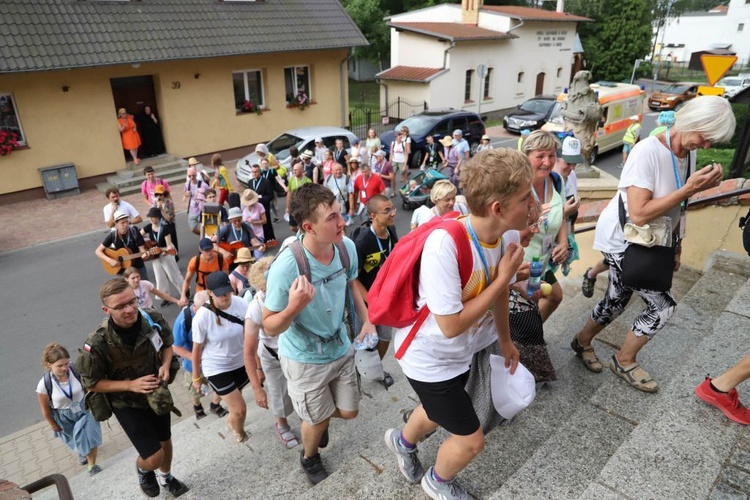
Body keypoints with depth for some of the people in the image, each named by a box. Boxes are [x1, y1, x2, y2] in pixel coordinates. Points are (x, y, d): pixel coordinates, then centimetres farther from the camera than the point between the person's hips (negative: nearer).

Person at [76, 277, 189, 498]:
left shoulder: (153, 319, -23)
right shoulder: (98, 344, -32)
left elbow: (167, 343, -1)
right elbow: (91, 383, -17)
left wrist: (166, 366, -19)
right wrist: (131, 385, -28)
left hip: (158, 392, 4)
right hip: (126, 403, -4)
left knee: (165, 440, 25)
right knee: (154, 457, -6)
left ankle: (166, 477, 57)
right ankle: (143, 470, 33)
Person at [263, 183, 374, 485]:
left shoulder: (346, 247, -16)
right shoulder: (286, 267, -33)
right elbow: (269, 328, -22)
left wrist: (366, 319, -4)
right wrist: (293, 308, -41)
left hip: (341, 347, 5)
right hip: (305, 358, -5)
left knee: (349, 412, 20)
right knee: (318, 420, 17)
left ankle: (315, 418, 56)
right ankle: (309, 458, 52)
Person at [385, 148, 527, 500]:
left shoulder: (503, 234, -13)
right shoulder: (445, 244, -37)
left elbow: (499, 291, 5)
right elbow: (451, 325, -32)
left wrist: (505, 340, 18)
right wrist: (503, 278, -26)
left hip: (459, 353, 7)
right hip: (428, 357, -7)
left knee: (438, 413, 30)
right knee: (471, 440, 8)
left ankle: (403, 441, 64)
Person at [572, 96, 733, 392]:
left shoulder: (689, 153, 1)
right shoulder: (649, 151, -24)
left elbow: (676, 208, 11)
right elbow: (639, 214, -30)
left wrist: (676, 248, 14)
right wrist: (689, 190, -28)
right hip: (621, 242, -8)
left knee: (616, 302, 16)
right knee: (663, 306, -3)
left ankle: (583, 342, 40)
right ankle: (625, 362, 19)